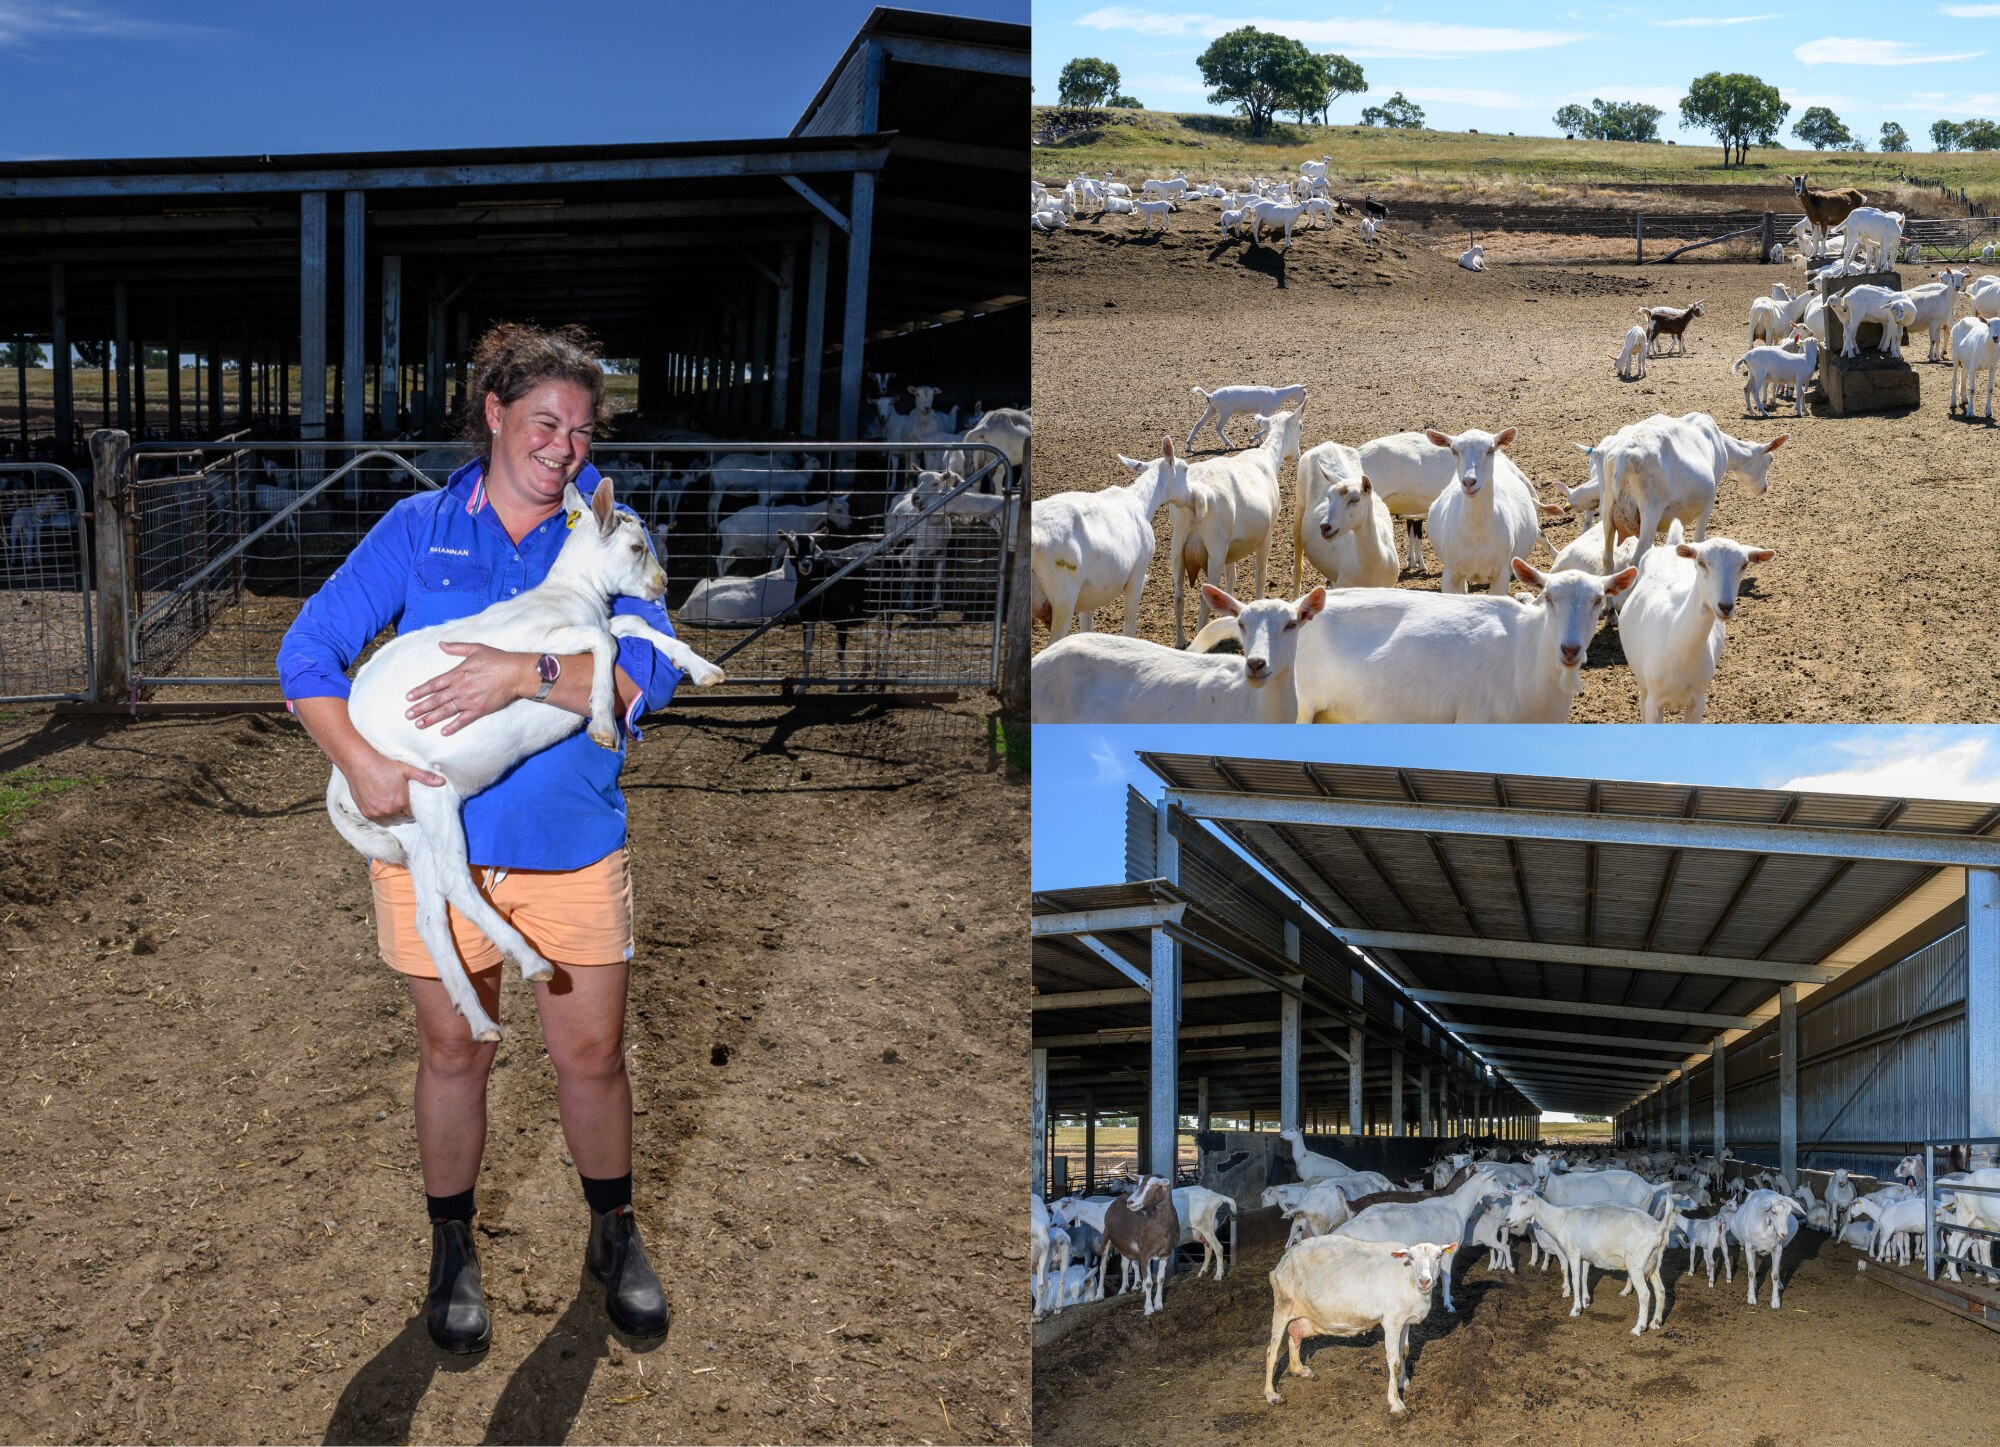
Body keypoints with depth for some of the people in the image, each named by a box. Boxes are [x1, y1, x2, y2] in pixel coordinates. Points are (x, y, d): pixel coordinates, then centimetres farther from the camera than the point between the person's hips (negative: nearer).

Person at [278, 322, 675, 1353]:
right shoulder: (418, 530, 0)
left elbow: (647, 677, -14)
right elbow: (308, 650, -4)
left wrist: (526, 674, -28)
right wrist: (361, 763, -18)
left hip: (572, 849, 0)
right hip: (433, 839, 0)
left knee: (591, 1055, 9)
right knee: (453, 1052, 13)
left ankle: (615, 1237, 33)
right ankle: (451, 1249, 33)